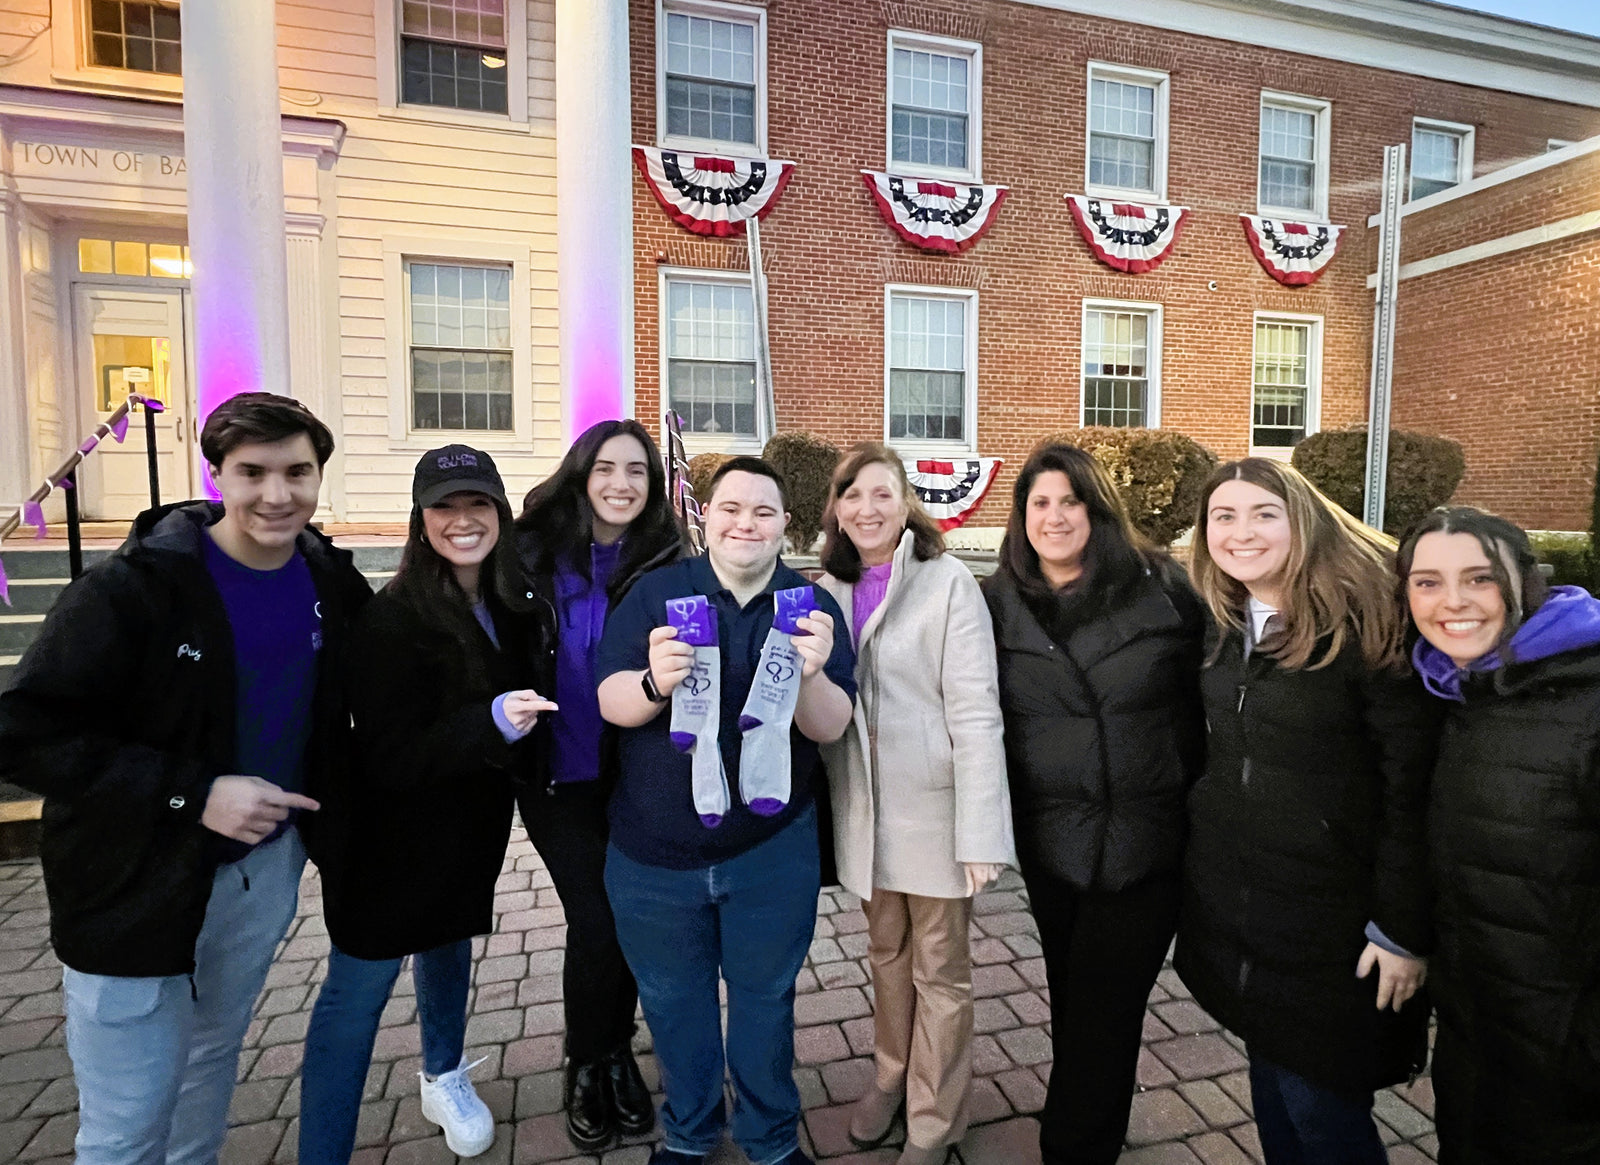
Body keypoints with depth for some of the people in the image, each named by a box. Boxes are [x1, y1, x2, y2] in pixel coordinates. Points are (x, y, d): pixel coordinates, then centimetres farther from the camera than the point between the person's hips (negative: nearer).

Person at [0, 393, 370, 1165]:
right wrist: (189, 794, -27)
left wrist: (320, 808, 3)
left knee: (214, 1058, 25)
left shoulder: (331, 581, -4)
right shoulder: (133, 586, -20)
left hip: (267, 867, 5)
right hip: (138, 885, -4)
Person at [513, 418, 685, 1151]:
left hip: (638, 778, 1)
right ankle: (584, 1068, 30)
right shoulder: (535, 554, -5)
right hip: (561, 777, -1)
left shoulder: (667, 564, -5)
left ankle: (618, 1053, 39)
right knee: (595, 923, 1)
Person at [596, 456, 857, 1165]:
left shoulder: (812, 607, -5)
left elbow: (831, 727, -10)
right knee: (672, 1002, 19)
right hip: (653, 854, 1)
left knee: (764, 1000, 17)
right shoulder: (656, 593, -6)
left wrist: (812, 673, -32)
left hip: (770, 852, 0)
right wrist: (654, 682, -31)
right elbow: (610, 702, -9)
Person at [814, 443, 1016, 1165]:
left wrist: (980, 830, -19)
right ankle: (891, 1078, 44)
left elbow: (976, 711, -16)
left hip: (932, 805, -4)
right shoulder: (828, 590, 3)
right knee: (885, 952, 22)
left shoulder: (947, 582, -13)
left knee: (940, 968, 12)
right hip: (863, 805, 4)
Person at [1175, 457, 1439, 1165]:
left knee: (1320, 1108, 6)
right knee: (1271, 1082, 19)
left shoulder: (1363, 624, -16)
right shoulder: (1220, 625, 3)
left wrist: (1403, 929, -14)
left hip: (1330, 914, -5)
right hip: (1229, 899, 6)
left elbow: (1414, 783, -15)